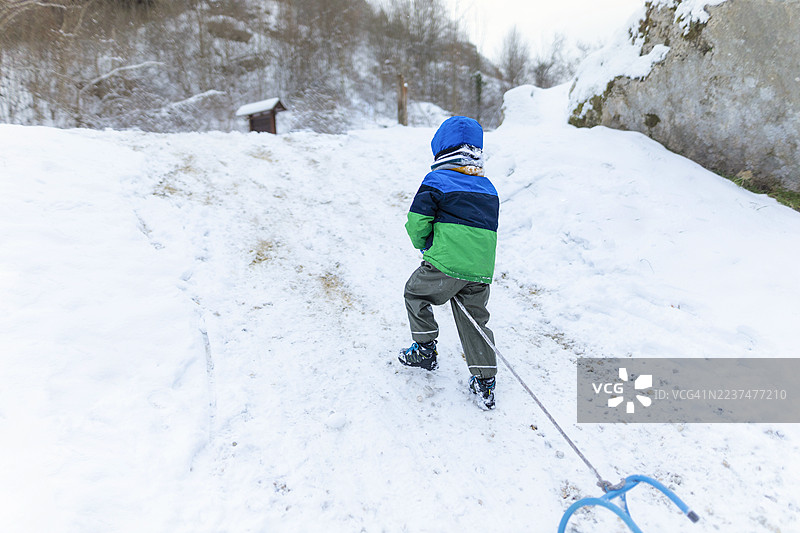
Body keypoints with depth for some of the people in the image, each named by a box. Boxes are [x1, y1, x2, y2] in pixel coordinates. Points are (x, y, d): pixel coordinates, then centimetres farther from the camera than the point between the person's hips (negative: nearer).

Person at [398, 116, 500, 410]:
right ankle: (485, 382, 18)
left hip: (445, 264, -5)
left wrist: (424, 244, 15)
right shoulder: (488, 187, 18)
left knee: (415, 293, 20)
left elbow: (417, 222, -5)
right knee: (474, 321, 16)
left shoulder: (436, 180, -1)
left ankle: (425, 350, 24)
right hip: (481, 269, 6)